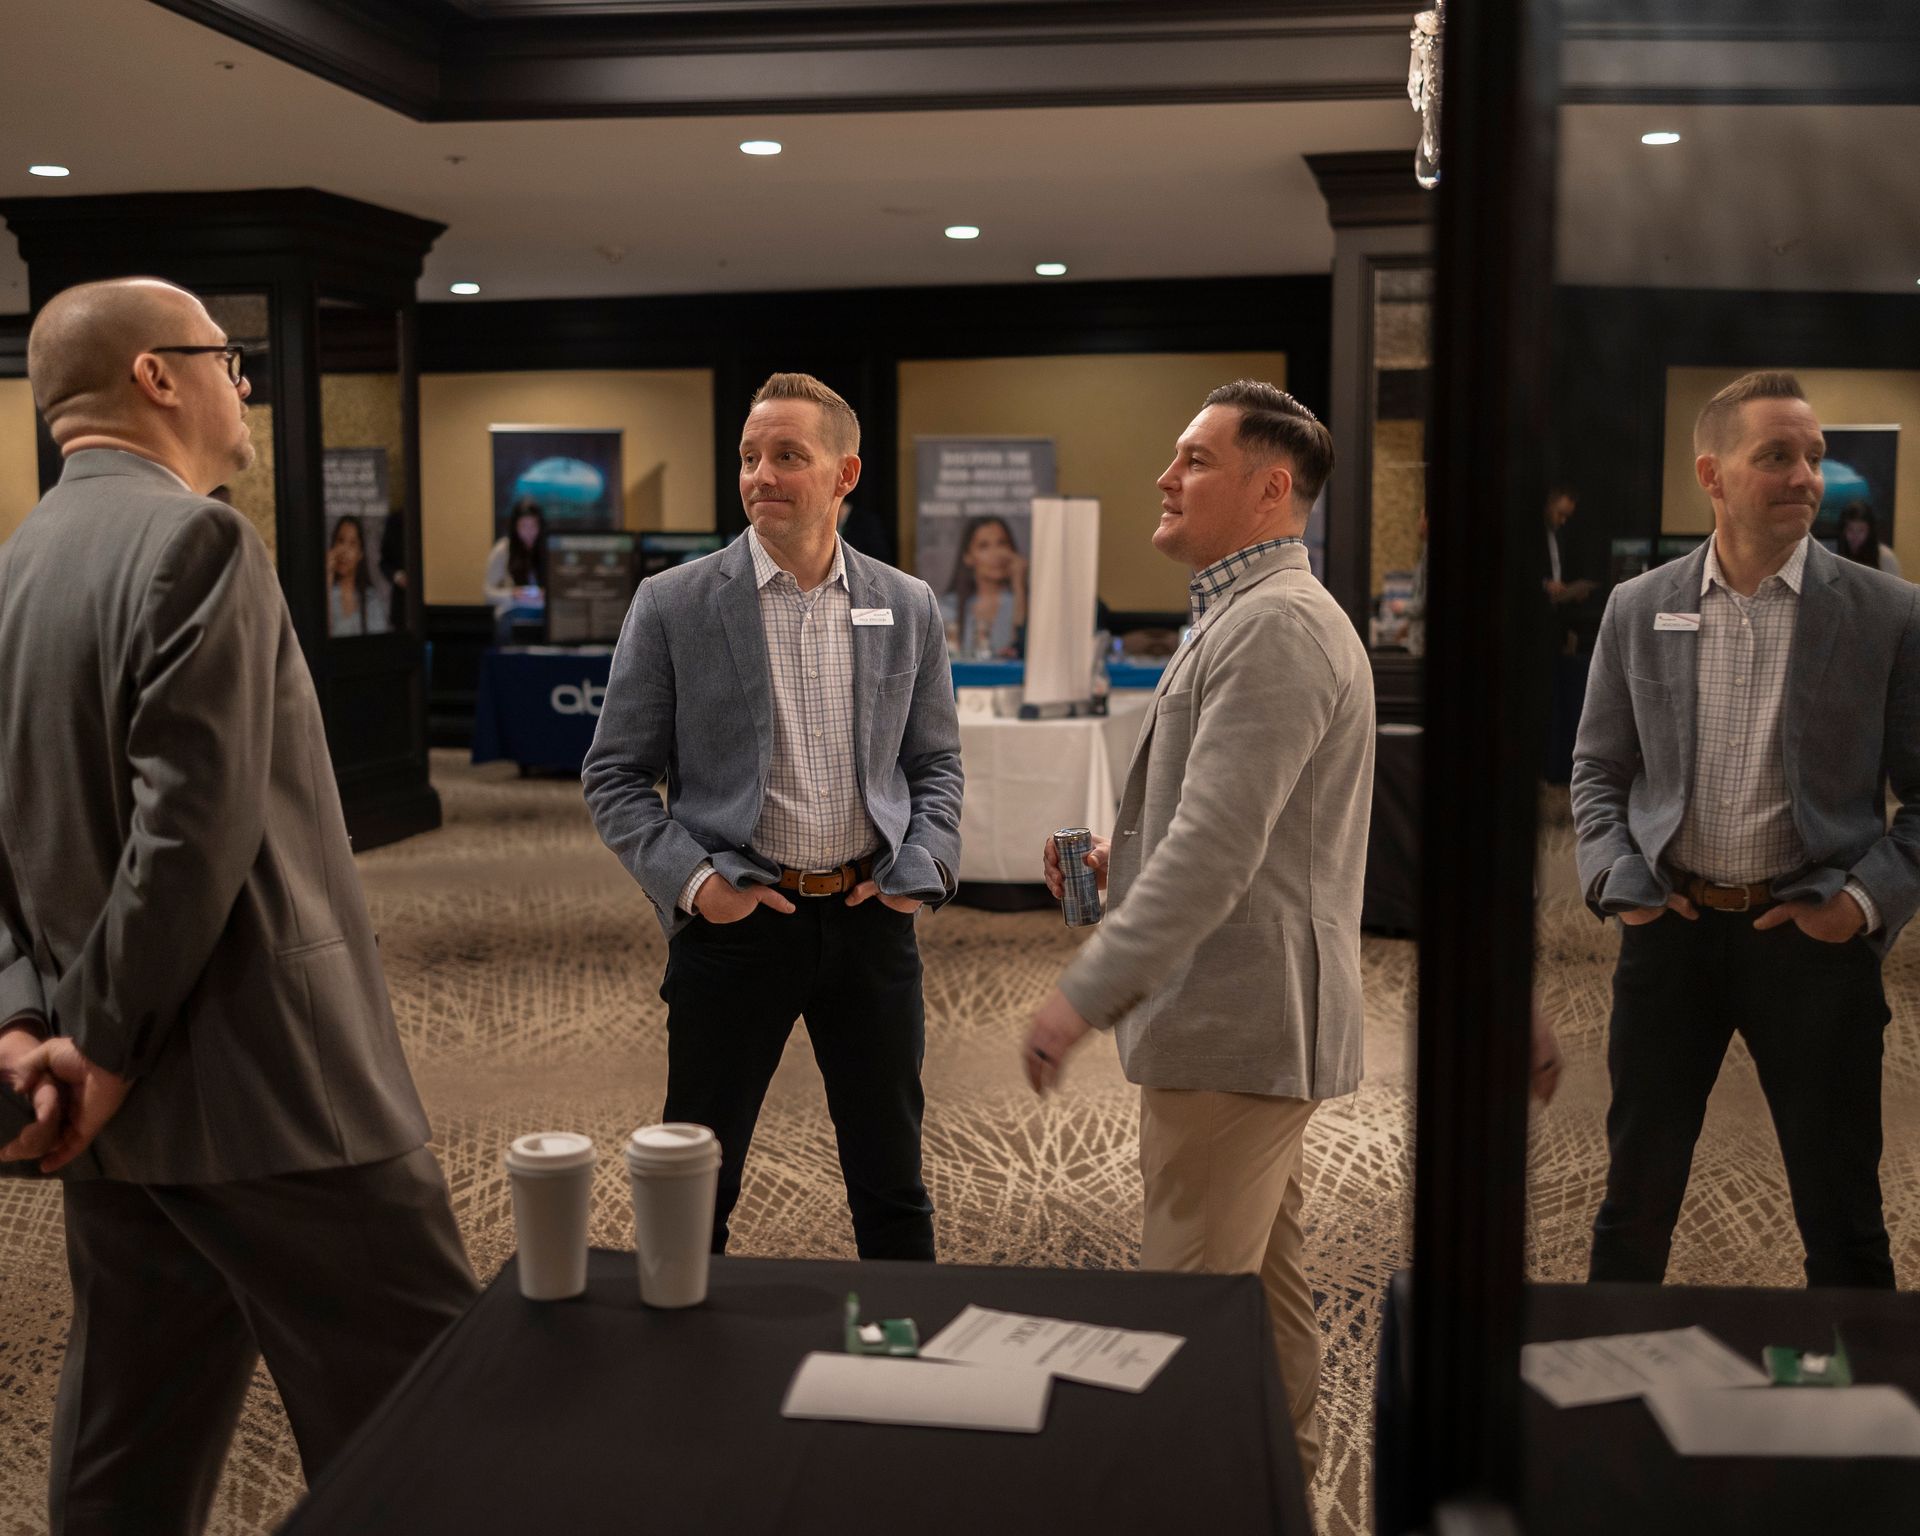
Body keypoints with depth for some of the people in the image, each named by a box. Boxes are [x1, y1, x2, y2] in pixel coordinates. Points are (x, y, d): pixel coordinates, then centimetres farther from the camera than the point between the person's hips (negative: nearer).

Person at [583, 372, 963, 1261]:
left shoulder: (907, 608, 5)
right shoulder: (672, 605, -3)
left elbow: (935, 763, 13)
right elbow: (614, 776, -1)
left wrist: (923, 870, -3)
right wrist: (690, 880, -13)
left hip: (868, 918, 2)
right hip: (736, 921, -2)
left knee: (892, 1184, 13)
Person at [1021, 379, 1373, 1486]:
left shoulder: (1274, 625, -18)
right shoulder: (1249, 615, 17)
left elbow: (1217, 852, -26)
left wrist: (1086, 994, -24)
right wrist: (1126, 856, 8)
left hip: (1235, 1023, -11)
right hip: (1256, 1017, 11)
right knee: (1265, 1281, 20)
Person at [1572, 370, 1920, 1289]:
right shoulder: (1638, 609, 3)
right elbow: (1598, 771, 10)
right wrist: (1615, 881, -3)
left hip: (1811, 936, -1)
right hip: (1672, 928, 2)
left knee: (1841, 1213, 8)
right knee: (1637, 1194, 13)